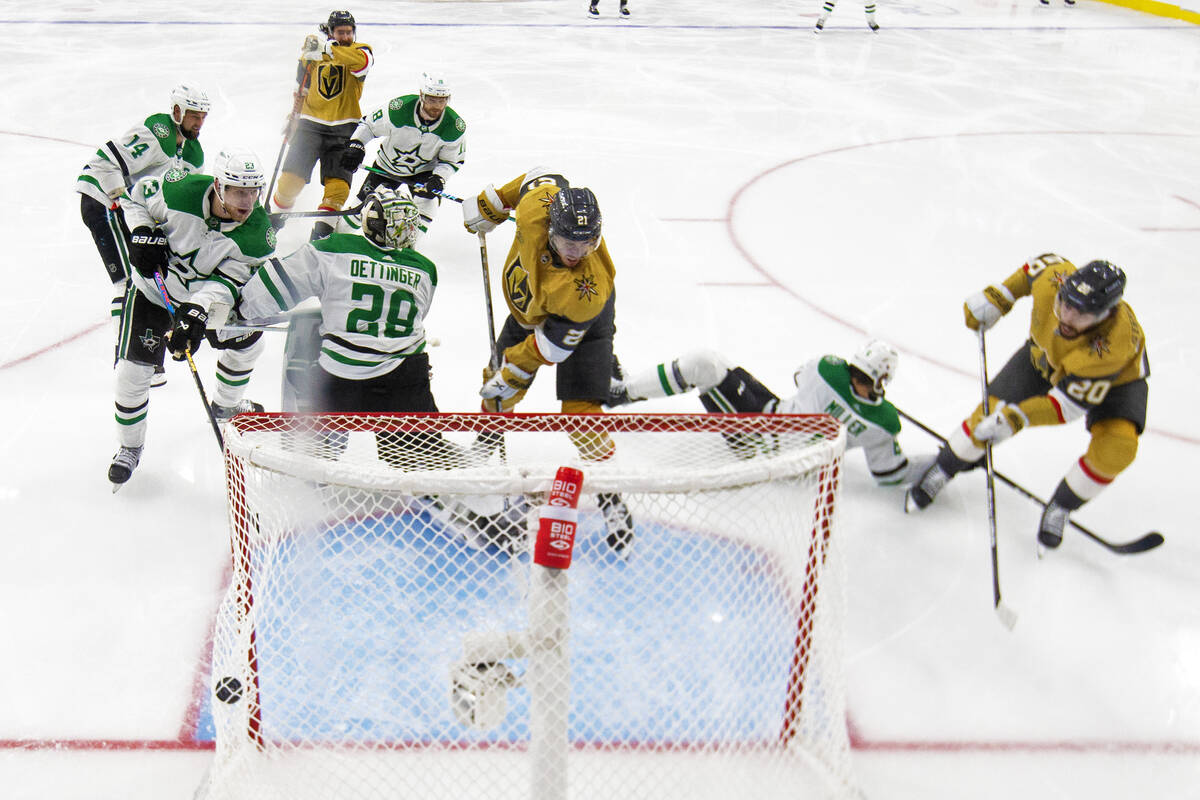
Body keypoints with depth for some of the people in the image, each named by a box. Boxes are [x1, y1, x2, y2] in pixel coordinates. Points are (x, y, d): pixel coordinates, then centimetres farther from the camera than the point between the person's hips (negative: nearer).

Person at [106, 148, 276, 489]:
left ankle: (226, 404, 44)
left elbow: (230, 279, -27)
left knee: (247, 340, 14)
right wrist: (142, 235, -25)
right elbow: (133, 197, -10)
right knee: (132, 369, -8)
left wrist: (198, 311, -42)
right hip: (152, 288, -3)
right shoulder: (180, 190, -30)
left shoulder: (258, 230, -24)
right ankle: (129, 446, 14)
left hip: (205, 294, 3)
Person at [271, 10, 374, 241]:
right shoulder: (311, 53, 7)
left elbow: (363, 62, -29)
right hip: (311, 123, 2)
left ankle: (321, 231, 2)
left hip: (343, 129, -2)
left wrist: (326, 50, -36)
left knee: (338, 185, -10)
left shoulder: (360, 50, -2)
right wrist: (293, 115, 19)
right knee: (292, 176, -4)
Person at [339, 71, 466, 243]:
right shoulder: (399, 109, -31)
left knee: (429, 197, -25)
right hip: (388, 165, 0)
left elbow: (452, 161, -10)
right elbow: (369, 124, -13)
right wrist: (355, 145, -26)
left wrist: (438, 179, -27)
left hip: (424, 170, 0)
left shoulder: (455, 127, -26)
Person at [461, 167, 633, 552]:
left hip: (581, 323, -5)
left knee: (580, 410, -16)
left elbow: (555, 343, -31)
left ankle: (610, 494, 2)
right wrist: (491, 204, 2)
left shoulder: (589, 291, -43)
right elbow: (542, 177, -9)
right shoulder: (535, 205, -34)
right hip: (527, 311, 6)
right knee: (499, 390, 16)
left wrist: (513, 372, -24)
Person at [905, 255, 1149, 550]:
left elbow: (1071, 403, -40)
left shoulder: (1115, 342, -45)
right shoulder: (1052, 279, -35)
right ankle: (941, 470, 22)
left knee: (1115, 448, -26)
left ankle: (1060, 507, 1)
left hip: (1116, 376, -3)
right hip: (1045, 355, 3)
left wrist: (1019, 418, -50)